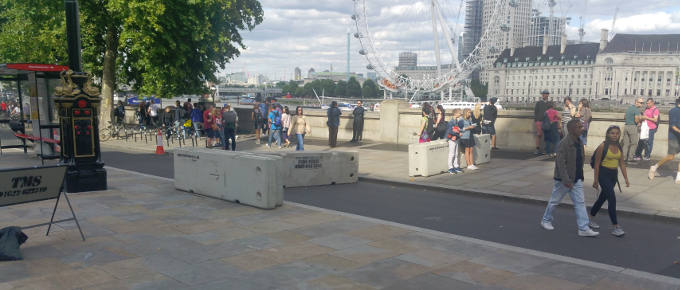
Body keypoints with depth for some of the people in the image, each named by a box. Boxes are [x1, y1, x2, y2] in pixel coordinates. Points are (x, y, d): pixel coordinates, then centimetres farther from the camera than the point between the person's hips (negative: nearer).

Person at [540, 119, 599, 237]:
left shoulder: (578, 143, 5)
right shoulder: (564, 144, -20)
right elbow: (560, 163, -24)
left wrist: (580, 177, 19)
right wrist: (566, 180, -26)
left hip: (576, 180, 7)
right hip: (563, 180, -7)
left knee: (580, 202, 2)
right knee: (554, 201, 10)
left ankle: (584, 229, 2)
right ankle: (546, 221, 29)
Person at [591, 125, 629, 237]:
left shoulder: (619, 147, 7)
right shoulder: (602, 146, -12)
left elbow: (622, 164, 12)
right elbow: (596, 164, -9)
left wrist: (626, 179, 8)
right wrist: (595, 180, -10)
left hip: (614, 175, 7)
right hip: (604, 174, -7)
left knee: (603, 197, 16)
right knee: (612, 198, -13)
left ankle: (590, 219, 32)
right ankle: (616, 227, -11)